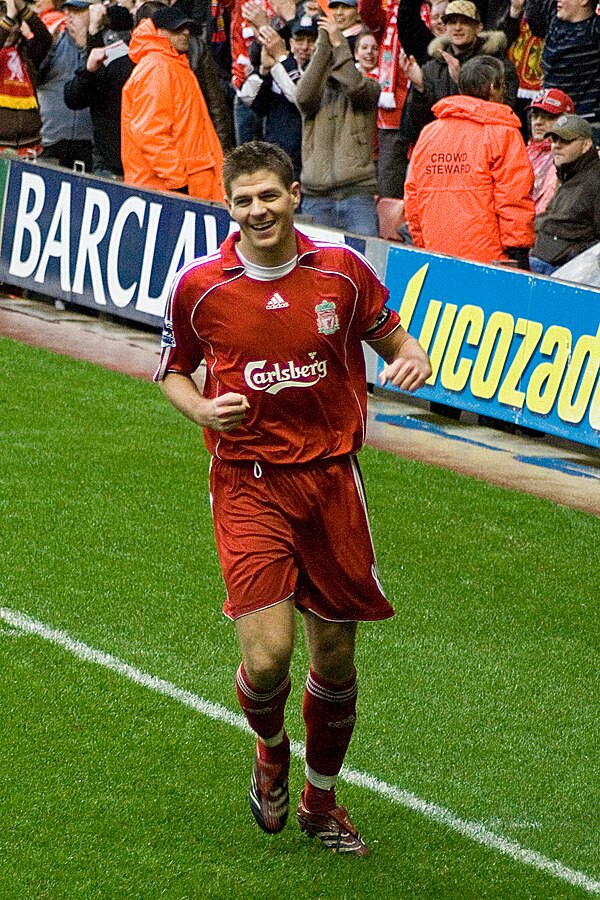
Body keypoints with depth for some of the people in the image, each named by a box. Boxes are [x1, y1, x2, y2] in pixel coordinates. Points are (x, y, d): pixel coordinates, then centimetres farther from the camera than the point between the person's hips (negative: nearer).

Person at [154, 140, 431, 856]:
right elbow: (174, 371, 10)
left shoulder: (343, 270, -2)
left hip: (331, 477, 2)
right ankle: (270, 752, 22)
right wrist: (202, 408, -12)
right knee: (267, 655, -15)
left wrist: (411, 357, -10)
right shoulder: (199, 286, -4)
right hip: (249, 484, -2)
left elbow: (390, 335, 13)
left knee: (334, 657, 9)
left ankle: (321, 799, 33)